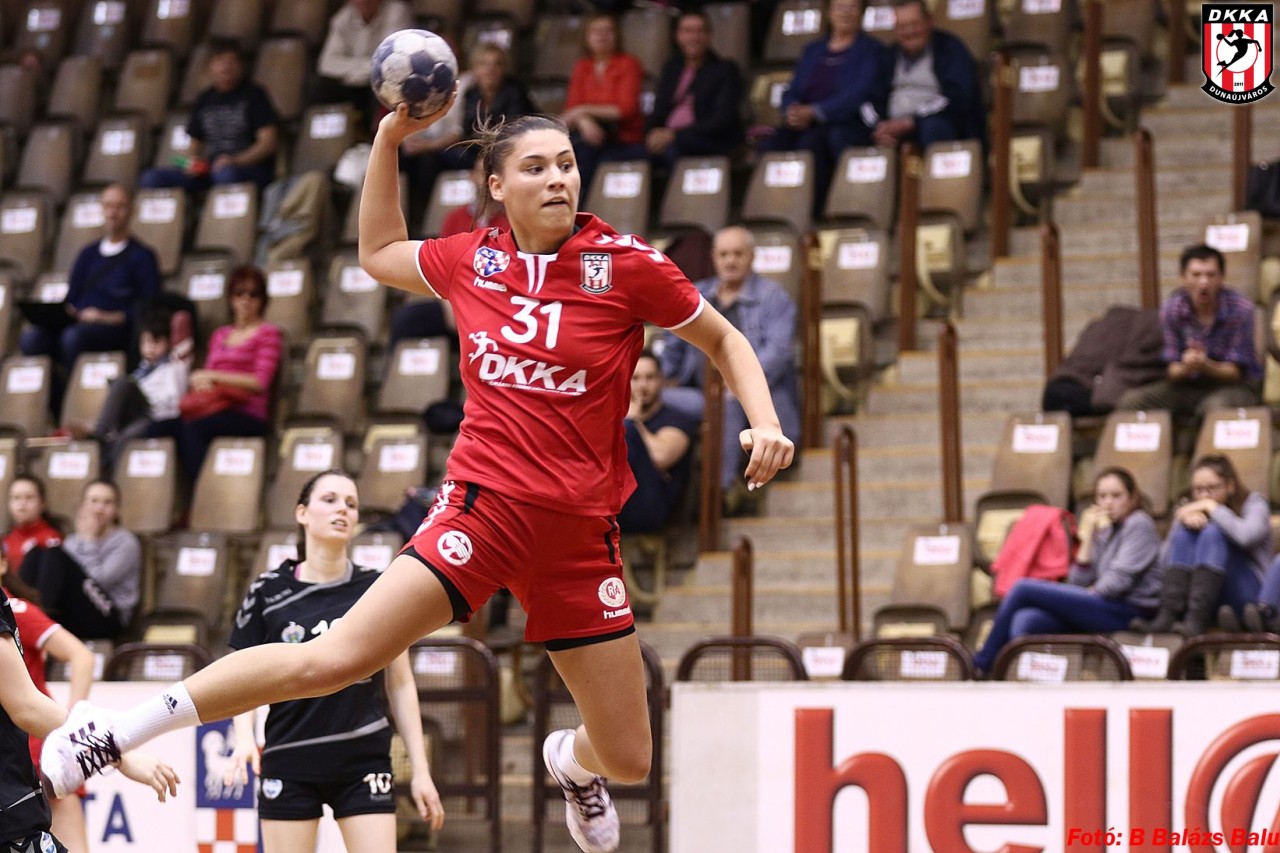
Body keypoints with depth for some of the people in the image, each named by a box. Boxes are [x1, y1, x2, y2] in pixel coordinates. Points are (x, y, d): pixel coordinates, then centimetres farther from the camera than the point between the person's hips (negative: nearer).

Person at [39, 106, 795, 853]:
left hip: (581, 533, 0)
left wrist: (764, 422, -9)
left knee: (628, 761, 5)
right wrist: (389, 139, 15)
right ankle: (117, 731, -10)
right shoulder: (470, 261, 2)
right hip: (483, 507, 0)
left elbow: (724, 341, 7)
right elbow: (379, 252, 24)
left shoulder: (626, 264, -6)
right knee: (335, 659, -20)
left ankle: (572, 762, 45)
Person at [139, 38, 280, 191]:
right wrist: (193, 161, -2)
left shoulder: (253, 95, 3)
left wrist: (237, 160, -21)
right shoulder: (204, 101, 19)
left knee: (226, 174, -43)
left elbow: (269, 141, -5)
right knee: (151, 179, -16)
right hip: (210, 169, 5)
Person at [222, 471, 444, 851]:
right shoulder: (269, 590, 1)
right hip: (289, 765, 0)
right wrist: (245, 738, -13)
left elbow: (400, 684, 8)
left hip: (363, 764, 0)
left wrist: (420, 770, 4)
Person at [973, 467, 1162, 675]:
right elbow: (1078, 584, 11)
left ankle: (982, 664, -1)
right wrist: (1086, 539, 4)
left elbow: (1119, 580, -13)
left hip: (1127, 611, -8)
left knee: (1024, 589, -11)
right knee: (1025, 621, -19)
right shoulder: (1105, 531, 22)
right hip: (1104, 607, 8)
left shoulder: (1139, 524, -1)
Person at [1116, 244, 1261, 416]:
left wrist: (1205, 366, -35)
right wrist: (1186, 367, -31)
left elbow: (1234, 372, -12)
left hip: (1233, 384, -3)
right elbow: (1173, 371, -5)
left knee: (1217, 406, -39)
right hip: (1190, 384, 3)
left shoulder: (1240, 309, -16)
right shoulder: (1171, 308, -8)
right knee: (1129, 402, -19)